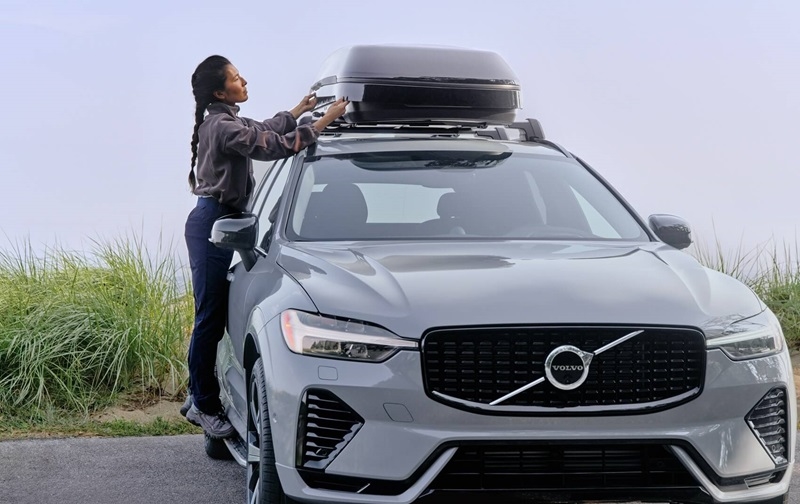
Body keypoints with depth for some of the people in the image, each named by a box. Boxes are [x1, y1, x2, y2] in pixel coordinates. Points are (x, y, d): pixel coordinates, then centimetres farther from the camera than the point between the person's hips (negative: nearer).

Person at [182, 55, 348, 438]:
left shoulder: (223, 123, 15)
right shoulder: (224, 127, -17)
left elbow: (264, 130, 32)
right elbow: (273, 146, -25)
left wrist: (300, 110, 34)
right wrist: (322, 122, -22)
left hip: (216, 222, 10)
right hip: (212, 223, -10)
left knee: (212, 317, 13)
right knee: (211, 318, -6)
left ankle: (199, 398, 20)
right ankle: (204, 406, -1)